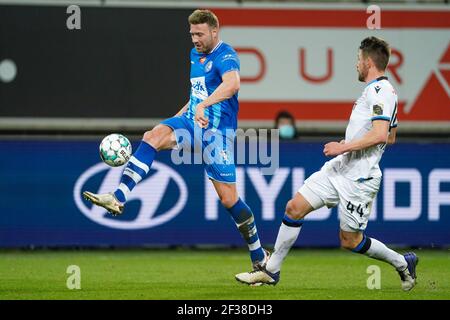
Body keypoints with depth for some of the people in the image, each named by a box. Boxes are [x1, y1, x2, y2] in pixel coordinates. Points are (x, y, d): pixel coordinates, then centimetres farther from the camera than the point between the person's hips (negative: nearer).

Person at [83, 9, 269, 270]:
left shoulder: (225, 56, -13)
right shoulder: (195, 55, 14)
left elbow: (233, 84, -36)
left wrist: (204, 104, -49)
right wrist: (181, 114, 25)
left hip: (217, 131, -7)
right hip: (192, 123, 7)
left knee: (228, 198, -6)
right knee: (153, 136, -23)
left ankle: (260, 258, 10)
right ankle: (118, 198, -34)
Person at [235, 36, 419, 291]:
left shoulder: (381, 91, -15)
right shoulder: (376, 91, 16)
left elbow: (381, 135, -27)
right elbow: (391, 137, 26)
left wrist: (344, 147, -21)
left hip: (358, 179, -9)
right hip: (339, 169, 9)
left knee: (350, 240, -2)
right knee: (295, 207, 1)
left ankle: (403, 263, 19)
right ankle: (271, 271, 8)